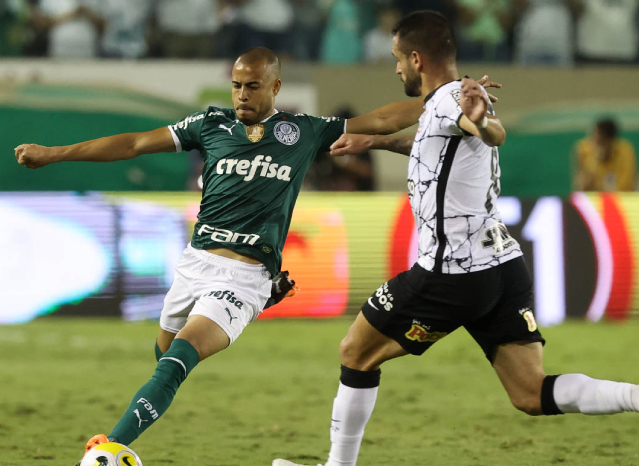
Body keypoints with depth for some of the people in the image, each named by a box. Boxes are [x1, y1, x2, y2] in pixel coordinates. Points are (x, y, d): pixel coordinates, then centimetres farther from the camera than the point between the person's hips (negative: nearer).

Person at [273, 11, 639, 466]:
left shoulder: (450, 98, -12)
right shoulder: (453, 103, 17)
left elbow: (496, 135, -35)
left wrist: (479, 122, -57)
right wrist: (375, 140, 50)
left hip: (453, 274, -9)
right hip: (505, 264, 9)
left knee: (356, 355, 10)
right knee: (534, 397, 0)